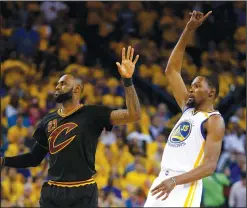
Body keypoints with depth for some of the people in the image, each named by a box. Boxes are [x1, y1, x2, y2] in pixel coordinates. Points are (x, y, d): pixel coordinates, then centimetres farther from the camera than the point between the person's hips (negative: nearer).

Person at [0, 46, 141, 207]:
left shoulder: (93, 114, -2)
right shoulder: (48, 121, 14)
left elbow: (134, 115, -13)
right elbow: (34, 158, 22)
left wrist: (127, 80, -24)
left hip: (83, 193, -5)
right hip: (51, 192, 5)